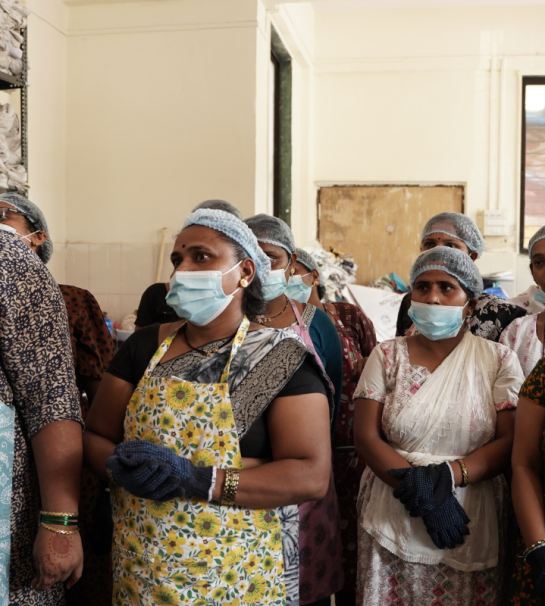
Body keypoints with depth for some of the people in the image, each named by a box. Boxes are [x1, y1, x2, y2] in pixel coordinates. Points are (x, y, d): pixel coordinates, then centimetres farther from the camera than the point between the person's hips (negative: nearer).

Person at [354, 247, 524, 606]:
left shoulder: (499, 360, 0)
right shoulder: (387, 356, 0)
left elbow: (509, 441, -6)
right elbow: (366, 436, -6)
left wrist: (448, 476, -20)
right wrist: (423, 495, -16)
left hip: (474, 526, 0)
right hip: (391, 524, 0)